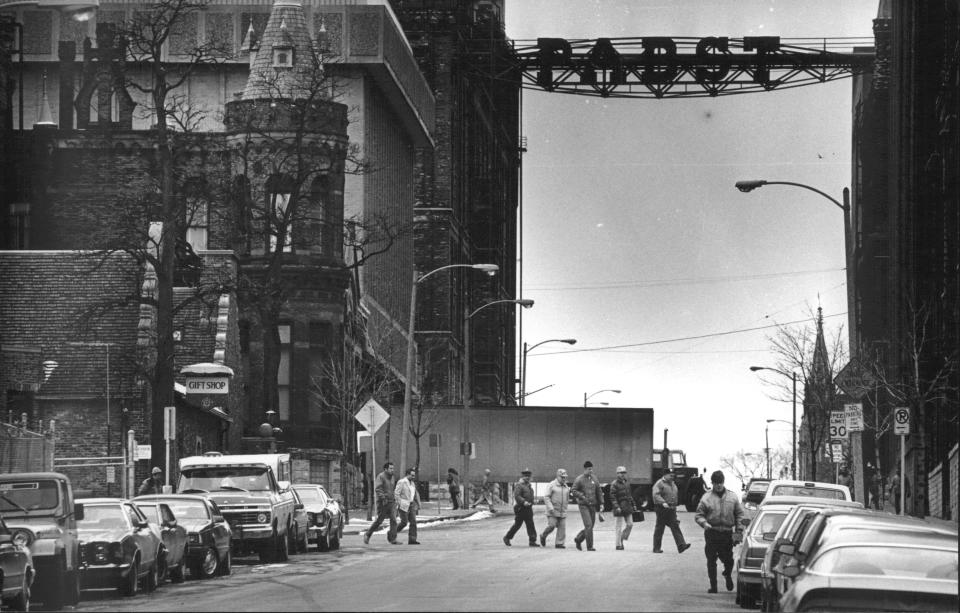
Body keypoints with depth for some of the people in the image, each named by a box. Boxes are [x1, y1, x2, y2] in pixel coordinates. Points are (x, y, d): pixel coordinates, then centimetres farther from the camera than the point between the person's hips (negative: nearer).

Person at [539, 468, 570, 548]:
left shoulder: (566, 487, 13)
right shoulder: (551, 485, -4)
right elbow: (546, 497, -9)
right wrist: (550, 507, -20)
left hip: (562, 512, 5)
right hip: (553, 511, -5)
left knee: (562, 527, -4)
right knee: (551, 526, -11)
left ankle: (559, 543, 0)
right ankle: (543, 537, 15)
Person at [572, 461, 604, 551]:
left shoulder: (594, 479, 10)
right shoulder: (579, 480, -5)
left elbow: (599, 492, 14)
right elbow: (573, 490, -7)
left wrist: (601, 503, 6)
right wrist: (582, 496, -18)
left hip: (592, 506, 6)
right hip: (583, 505, -6)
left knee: (590, 526, 7)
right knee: (588, 525, -14)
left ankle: (578, 539, 30)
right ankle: (590, 546, -9)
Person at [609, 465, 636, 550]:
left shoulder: (627, 483, 15)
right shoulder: (614, 484, -8)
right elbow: (612, 497, -13)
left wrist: (633, 504, 19)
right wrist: (617, 507, -22)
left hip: (628, 507, 7)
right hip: (620, 507, -7)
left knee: (630, 524, 3)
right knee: (619, 526, -2)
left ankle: (622, 539, 21)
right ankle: (618, 545, 4)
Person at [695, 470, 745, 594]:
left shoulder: (732, 497, 6)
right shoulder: (706, 498, 1)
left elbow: (739, 514, 10)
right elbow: (698, 515, 3)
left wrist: (739, 531, 2)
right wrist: (704, 523, -17)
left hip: (727, 533, 1)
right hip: (711, 533, -1)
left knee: (728, 559, 0)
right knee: (711, 561, 1)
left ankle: (727, 574, 33)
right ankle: (713, 586, 10)